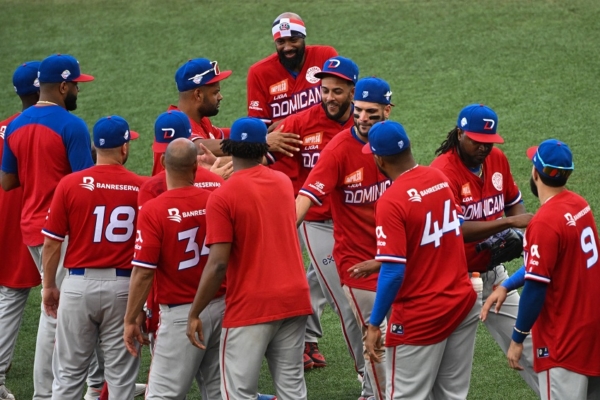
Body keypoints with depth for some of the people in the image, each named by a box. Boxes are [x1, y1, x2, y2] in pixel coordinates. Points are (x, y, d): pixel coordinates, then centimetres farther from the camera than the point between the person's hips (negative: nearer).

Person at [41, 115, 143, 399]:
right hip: (123, 286, 0)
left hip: (79, 284, 0)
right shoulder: (141, 188, -5)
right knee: (121, 373, 7)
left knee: (69, 371, 9)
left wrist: (49, 286, 11)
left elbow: (52, 242, -2)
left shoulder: (69, 184, -6)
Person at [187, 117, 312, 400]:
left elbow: (217, 264, -16)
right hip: (295, 299, 6)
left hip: (250, 307, -6)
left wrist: (194, 314, -8)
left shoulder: (222, 197, -11)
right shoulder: (284, 183, 8)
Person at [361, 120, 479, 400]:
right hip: (464, 303, 7)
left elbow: (393, 273, -23)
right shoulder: (440, 178, 1)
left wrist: (374, 325, -14)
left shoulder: (391, 202, -20)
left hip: (420, 319, -7)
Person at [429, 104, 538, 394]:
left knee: (525, 345, 11)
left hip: (493, 274, 6)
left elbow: (513, 201, 16)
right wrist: (508, 222, -35)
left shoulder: (497, 159, 1)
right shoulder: (443, 170, -21)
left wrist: (514, 233, -6)